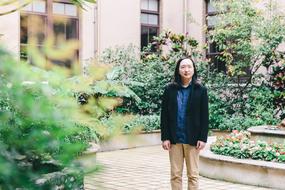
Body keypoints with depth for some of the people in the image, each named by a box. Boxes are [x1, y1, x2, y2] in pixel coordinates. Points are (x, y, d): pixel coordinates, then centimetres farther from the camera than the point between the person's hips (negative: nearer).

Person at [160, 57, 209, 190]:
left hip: (193, 139, -1)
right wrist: (165, 137, -4)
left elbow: (204, 116, -1)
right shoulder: (170, 89, 2)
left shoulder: (201, 90, 0)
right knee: (175, 174, 7)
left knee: (193, 175, 6)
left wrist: (203, 138, -7)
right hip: (174, 138, 1)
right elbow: (164, 115, 2)